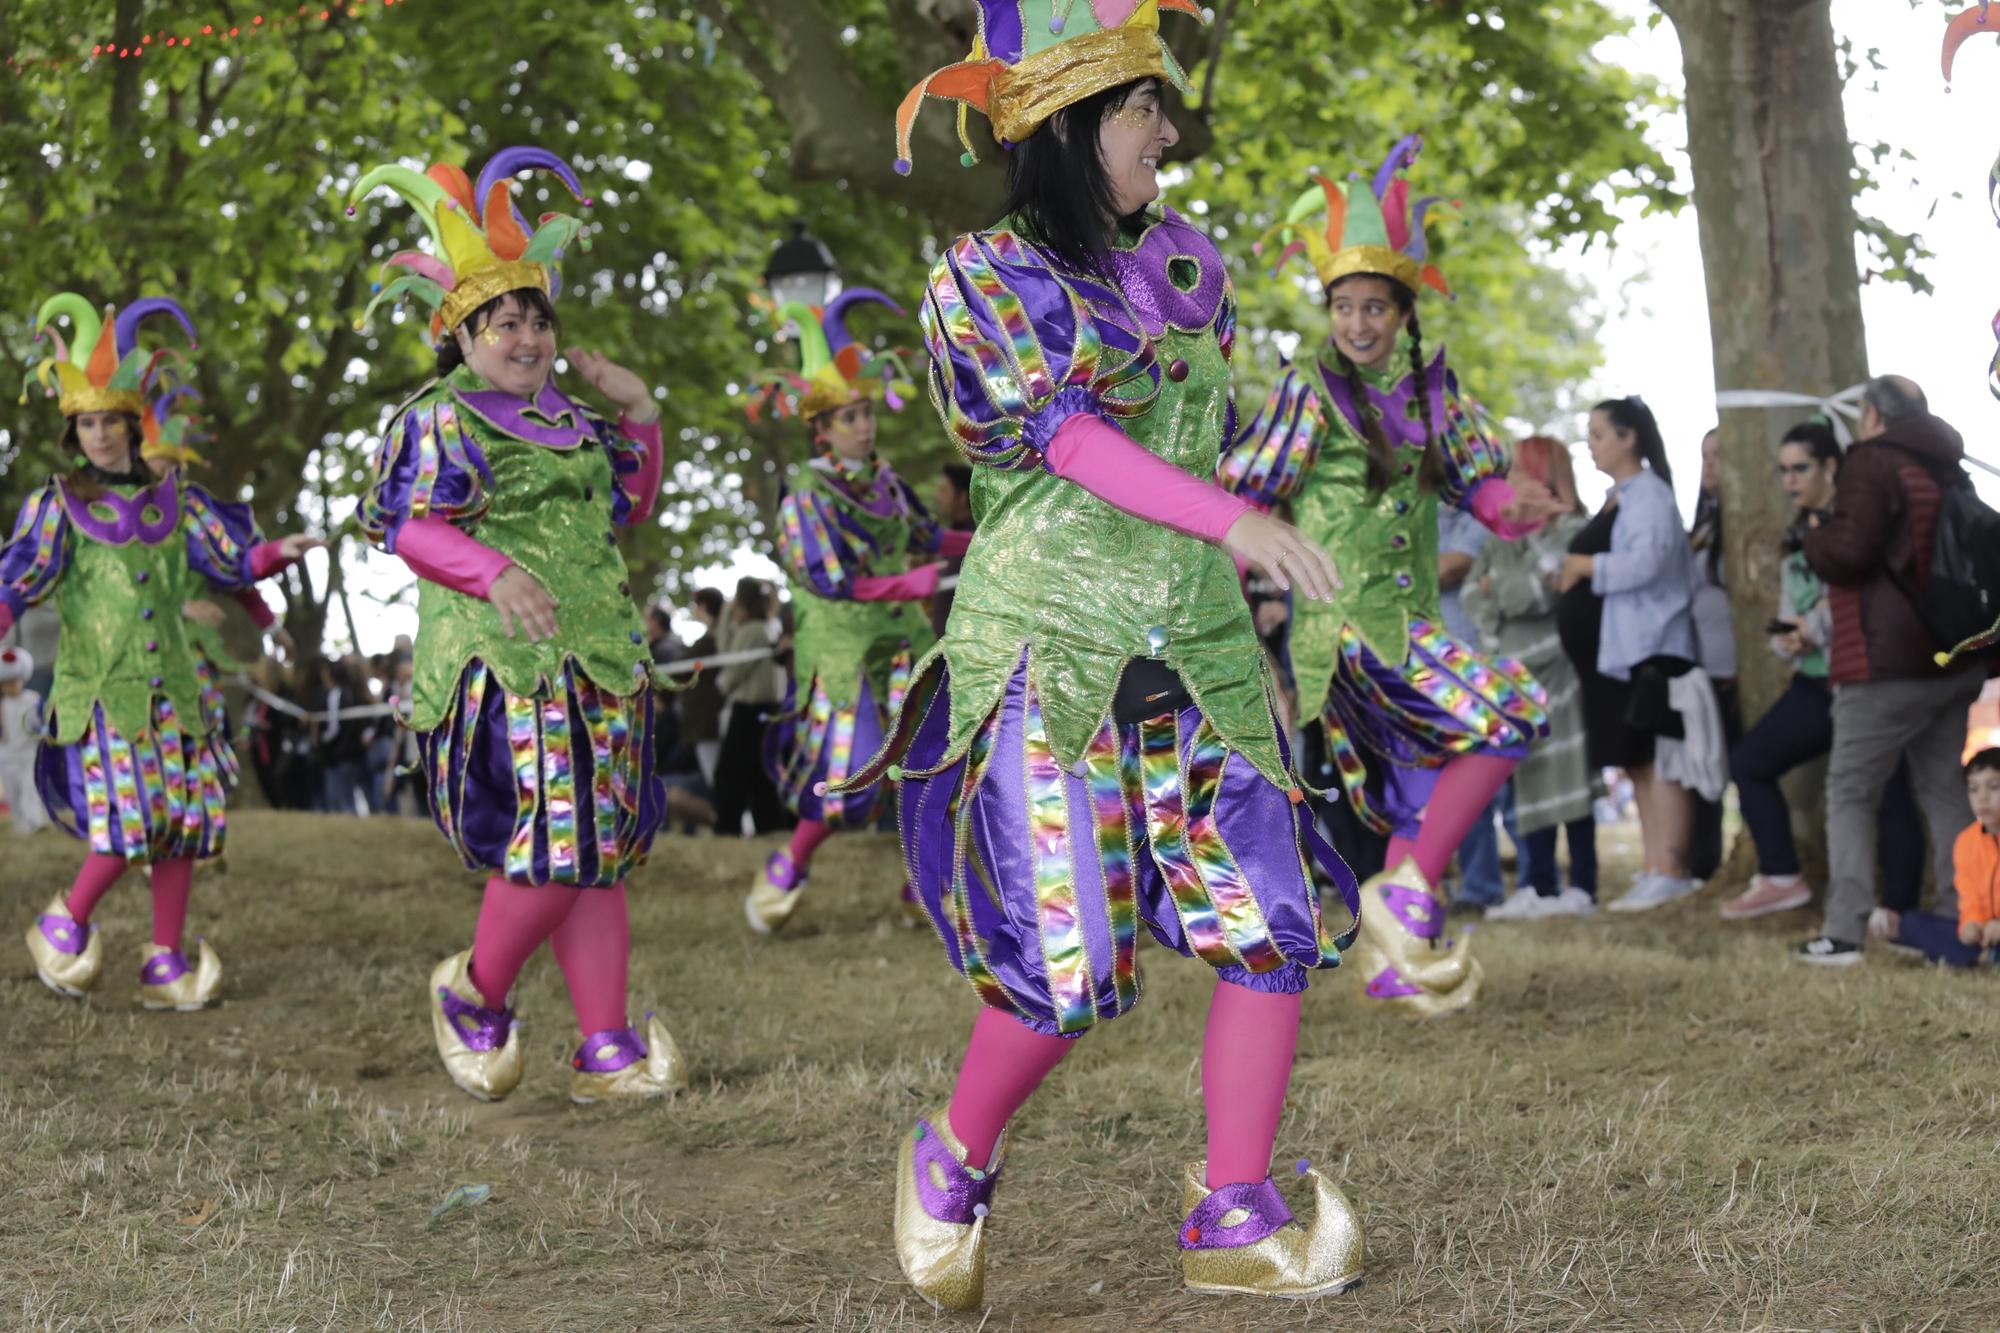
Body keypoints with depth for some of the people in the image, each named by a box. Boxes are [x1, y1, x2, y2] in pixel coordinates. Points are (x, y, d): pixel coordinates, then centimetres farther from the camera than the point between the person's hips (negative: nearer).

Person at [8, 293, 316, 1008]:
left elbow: (230, 562, 13)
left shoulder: (173, 500, 11)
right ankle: (64, 925, 9)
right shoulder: (58, 506, 2)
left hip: (171, 688, 4)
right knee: (127, 822, -15)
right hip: (98, 690, -4)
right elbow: (21, 577, -7)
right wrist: (6, 612, -25)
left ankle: (165, 962, 10)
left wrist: (275, 553, -5)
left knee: (184, 819, 1)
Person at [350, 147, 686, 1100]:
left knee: (596, 850, 3)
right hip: (502, 669, -7)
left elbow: (627, 505, 30)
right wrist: (493, 571, -25)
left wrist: (638, 415, 16)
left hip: (597, 662, 7)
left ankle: (606, 1051, 3)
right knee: (553, 847, -15)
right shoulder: (438, 420, -2)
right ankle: (475, 995, 9)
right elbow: (408, 523, -11)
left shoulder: (570, 420, 20)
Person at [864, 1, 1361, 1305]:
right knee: (1071, 962, -10)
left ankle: (1234, 1218, 5)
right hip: (1047, 647, -6)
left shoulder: (1185, 265, 14)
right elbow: (1067, 436, -17)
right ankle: (955, 1162, 17)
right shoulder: (984, 277, -3)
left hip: (1200, 647, 6)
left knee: (1275, 924, -5)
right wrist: (1235, 520, -30)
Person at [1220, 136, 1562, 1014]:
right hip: (1348, 621, -7)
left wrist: (1515, 508, -7)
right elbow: (1246, 497, -8)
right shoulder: (1311, 390, -8)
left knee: (1423, 794, 9)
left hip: (1412, 618, 7)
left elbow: (1474, 481, 14)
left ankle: (1393, 961, 20)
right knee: (1508, 716, -18)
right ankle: (1409, 894, -13)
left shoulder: (1430, 388, 9)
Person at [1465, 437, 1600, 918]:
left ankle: (1580, 886, -3)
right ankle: (1538, 886, 7)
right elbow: (1473, 592, 10)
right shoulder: (1507, 533, 17)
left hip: (1557, 668, -7)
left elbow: (1539, 591, -17)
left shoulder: (1571, 528, -5)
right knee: (1530, 780, 5)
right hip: (1514, 670, 7)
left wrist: (1495, 586, -3)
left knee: (1568, 778, -5)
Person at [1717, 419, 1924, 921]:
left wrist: (1818, 625, -13)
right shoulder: (1800, 534, 16)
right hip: (1815, 682, 9)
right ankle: (1781, 879, 15)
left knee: (1888, 792, -8)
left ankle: (1899, 911, -2)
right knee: (1749, 761, 8)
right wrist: (1786, 639, -2)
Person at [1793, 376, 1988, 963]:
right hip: (1955, 662, 8)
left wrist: (1814, 537, 2)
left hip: (1888, 665, -8)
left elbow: (1848, 550, -19)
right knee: (1943, 790, 13)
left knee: (1850, 793, -3)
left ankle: (1843, 930, -9)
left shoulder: (1872, 464, -10)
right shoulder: (1949, 470, 17)